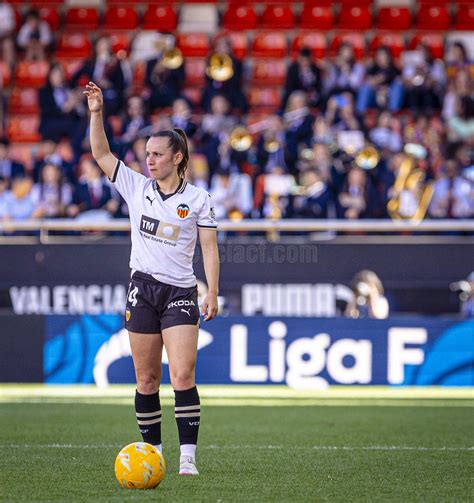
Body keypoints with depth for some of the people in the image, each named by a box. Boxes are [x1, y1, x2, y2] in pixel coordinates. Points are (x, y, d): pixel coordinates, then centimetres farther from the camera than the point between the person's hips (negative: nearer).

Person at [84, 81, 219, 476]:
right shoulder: (136, 187, 6)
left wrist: (212, 293, -7)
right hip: (142, 290, 3)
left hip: (181, 294, -3)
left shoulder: (198, 199, -1)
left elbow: (210, 248, 0)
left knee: (183, 377, -12)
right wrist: (97, 112, -8)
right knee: (146, 380, 4)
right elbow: (101, 153, 3)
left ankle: (188, 458, -13)